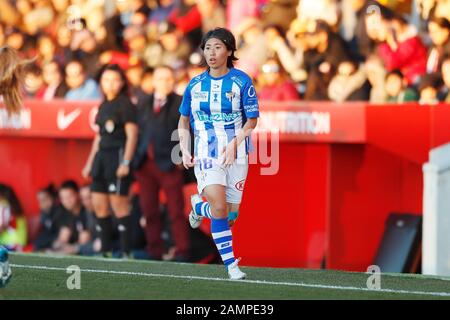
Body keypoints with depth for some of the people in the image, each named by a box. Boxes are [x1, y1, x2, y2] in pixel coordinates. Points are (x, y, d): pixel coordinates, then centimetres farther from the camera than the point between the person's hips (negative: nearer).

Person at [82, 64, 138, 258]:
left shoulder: (125, 104, -6)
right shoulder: (104, 106, 17)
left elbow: (132, 135, -11)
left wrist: (126, 162, -19)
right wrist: (90, 162, 22)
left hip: (118, 156, -8)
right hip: (102, 156, 8)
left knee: (119, 204, -9)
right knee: (99, 205, 6)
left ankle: (126, 253, -7)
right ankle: (105, 251, 13)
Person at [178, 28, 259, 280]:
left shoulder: (242, 81, -3)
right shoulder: (195, 85, 5)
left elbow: (252, 121, -3)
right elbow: (184, 120, 17)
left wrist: (234, 144, -18)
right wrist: (185, 150, 4)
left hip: (236, 154, 0)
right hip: (206, 153, 0)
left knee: (231, 214, 4)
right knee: (219, 207, -19)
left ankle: (199, 207, 38)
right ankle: (231, 264, -6)